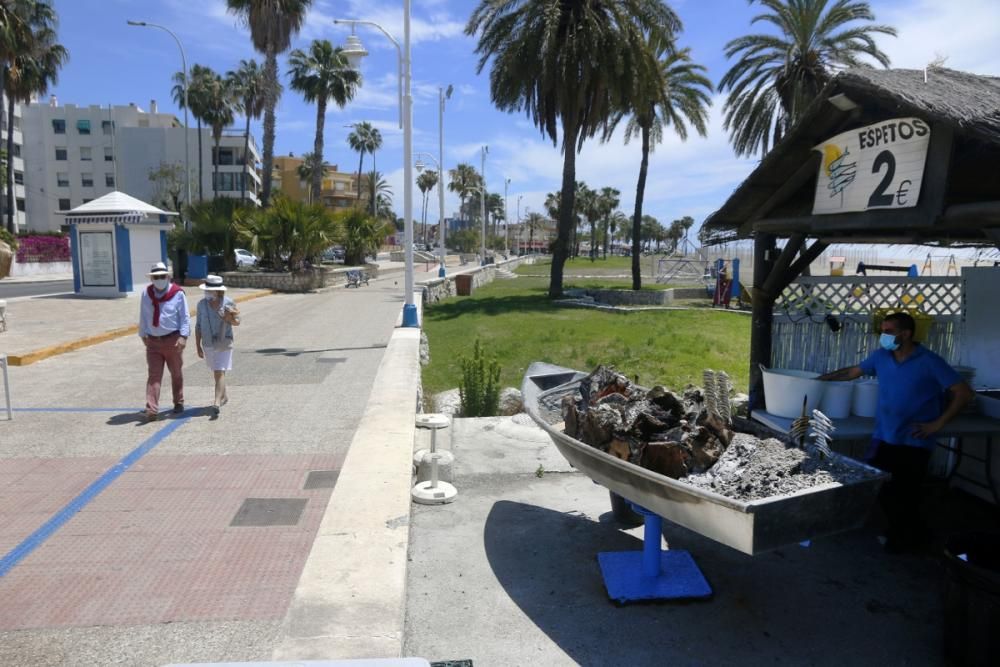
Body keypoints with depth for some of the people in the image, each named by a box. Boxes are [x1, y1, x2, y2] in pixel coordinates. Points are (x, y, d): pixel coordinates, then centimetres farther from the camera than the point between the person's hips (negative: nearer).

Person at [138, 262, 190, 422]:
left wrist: (183, 336, -15)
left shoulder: (177, 293, -6)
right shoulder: (146, 294, 5)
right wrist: (143, 335, 8)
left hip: (173, 340, -2)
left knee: (176, 374, 12)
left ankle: (178, 403, 29)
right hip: (153, 342, 2)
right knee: (153, 375, -4)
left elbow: (185, 317, -6)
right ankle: (151, 410, -8)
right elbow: (143, 317, 12)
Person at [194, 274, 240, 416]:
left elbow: (237, 322, 0)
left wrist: (230, 318, -24)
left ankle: (217, 403, -20)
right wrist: (198, 346, 1)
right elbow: (198, 326, 3)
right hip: (208, 344, 4)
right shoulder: (202, 304, -1)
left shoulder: (228, 303, -10)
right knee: (217, 372, 18)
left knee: (220, 373, -12)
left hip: (223, 343, -4)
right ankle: (224, 396, 37)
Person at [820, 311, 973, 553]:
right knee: (876, 487, 7)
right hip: (883, 438, 5)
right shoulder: (881, 356, 3)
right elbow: (854, 371, 17)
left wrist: (937, 424, -13)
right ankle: (899, 528, 33)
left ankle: (908, 536, 30)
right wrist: (821, 379, 18)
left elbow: (964, 393, -10)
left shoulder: (930, 362, -12)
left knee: (905, 494, 4)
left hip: (914, 443, -5)